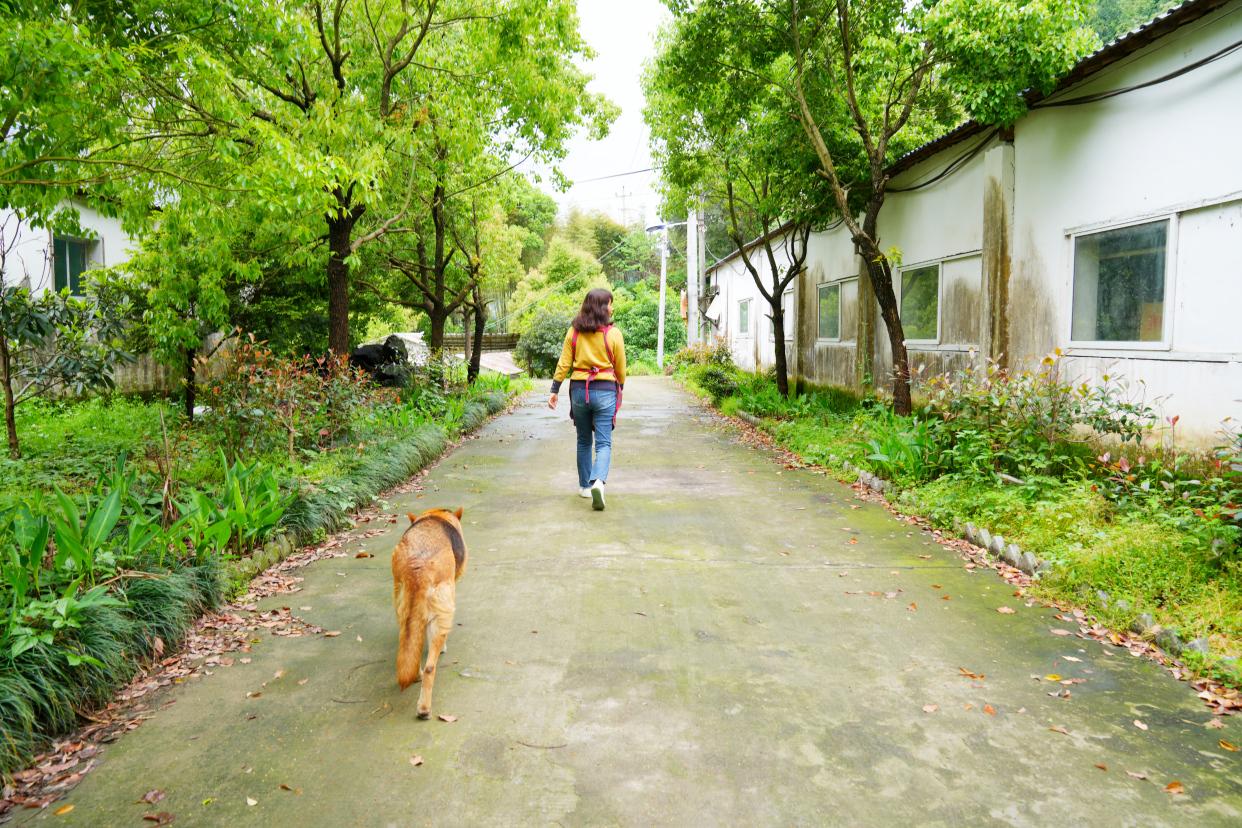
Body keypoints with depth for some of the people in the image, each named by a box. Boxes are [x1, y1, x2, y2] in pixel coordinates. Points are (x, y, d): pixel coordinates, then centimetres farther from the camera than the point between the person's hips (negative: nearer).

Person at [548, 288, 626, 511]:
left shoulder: (574, 332, 2)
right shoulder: (613, 333, -5)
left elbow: (564, 363, 1)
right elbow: (620, 368, 2)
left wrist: (555, 390, 6)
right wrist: (620, 388, 20)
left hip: (579, 390, 3)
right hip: (605, 390, -3)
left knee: (584, 441, 17)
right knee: (604, 443, -2)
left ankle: (585, 486, 25)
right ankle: (598, 481, -26)